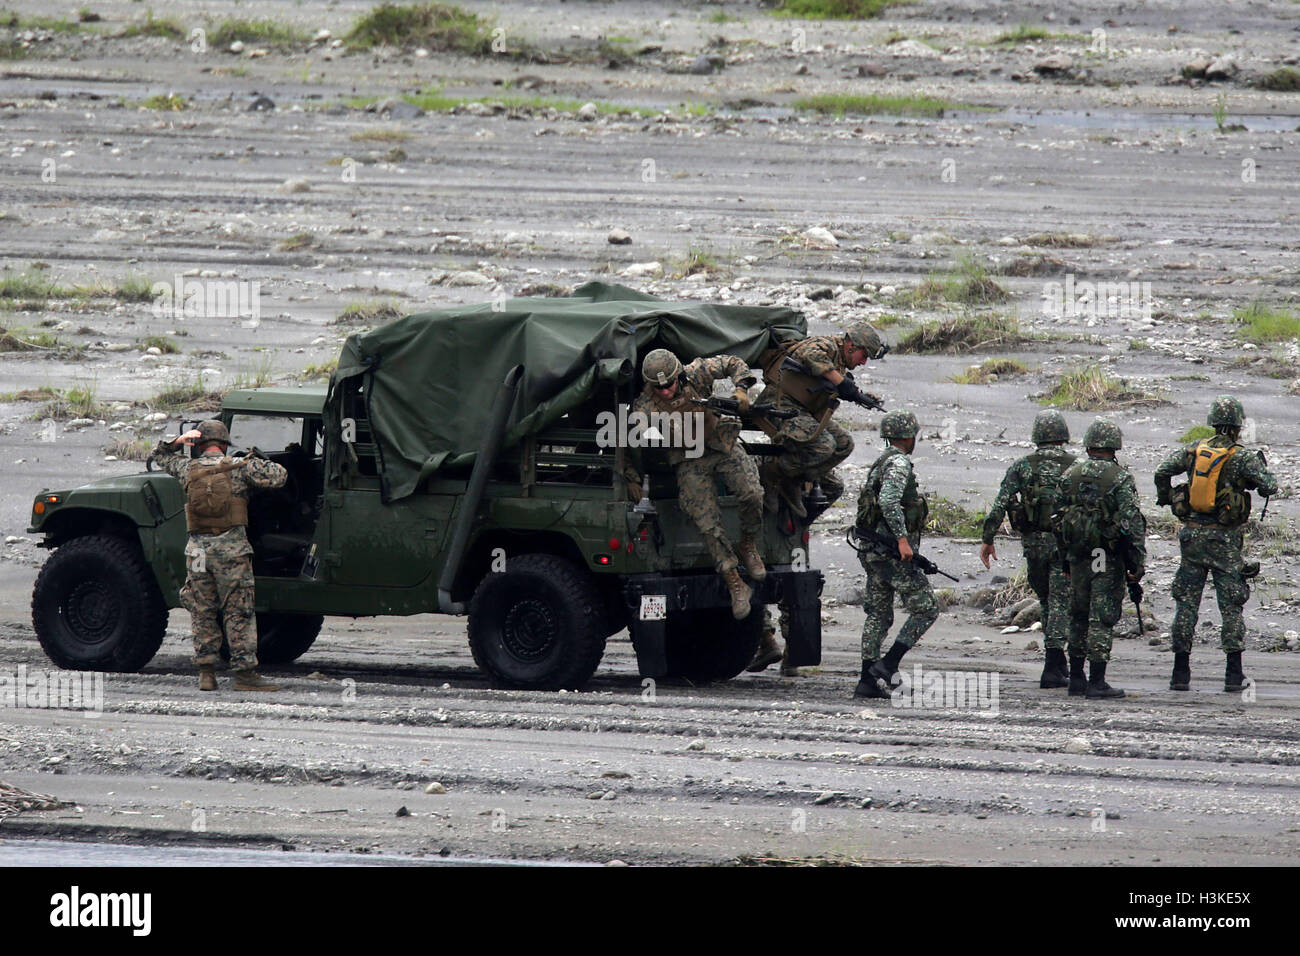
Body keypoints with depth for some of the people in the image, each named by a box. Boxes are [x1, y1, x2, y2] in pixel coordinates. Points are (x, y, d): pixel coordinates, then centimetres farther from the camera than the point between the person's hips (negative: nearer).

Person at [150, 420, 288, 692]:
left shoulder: (188, 468, 6)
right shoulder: (240, 468, -2)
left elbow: (158, 457, 24)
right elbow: (279, 476, -5)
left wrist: (178, 441, 15)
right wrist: (256, 464, 12)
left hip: (197, 547, 3)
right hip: (231, 547, -3)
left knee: (203, 613, 10)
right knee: (237, 613, -2)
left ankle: (206, 672, 7)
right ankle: (244, 672, -6)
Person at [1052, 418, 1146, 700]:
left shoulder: (1069, 476, 5)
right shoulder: (1121, 478, -10)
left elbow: (1058, 520, 9)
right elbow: (1133, 523, -14)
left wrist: (1065, 560, 17)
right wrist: (1138, 563, -10)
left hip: (1077, 557, 4)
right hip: (1109, 560, -4)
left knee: (1079, 617, 16)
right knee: (1101, 619, -2)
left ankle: (1076, 679, 19)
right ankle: (1097, 683, -4)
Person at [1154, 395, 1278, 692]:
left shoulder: (1194, 450, 2)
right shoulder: (1242, 457, -8)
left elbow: (1162, 470, -4)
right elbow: (1270, 487, -12)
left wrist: (1165, 499, 14)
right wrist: (1261, 466, 10)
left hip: (1192, 534, 3)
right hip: (1224, 539, -3)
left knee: (1186, 603, 8)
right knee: (1231, 606, 4)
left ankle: (1181, 673, 6)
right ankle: (1234, 675, 1)